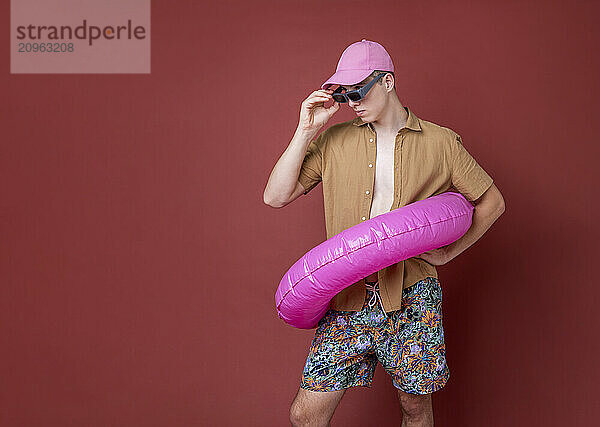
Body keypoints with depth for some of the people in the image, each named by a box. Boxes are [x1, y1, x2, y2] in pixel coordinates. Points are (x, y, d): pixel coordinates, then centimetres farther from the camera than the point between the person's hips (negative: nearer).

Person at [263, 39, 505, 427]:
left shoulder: (441, 143, 2)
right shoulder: (334, 140, 6)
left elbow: (492, 201, 12)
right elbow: (276, 196, 0)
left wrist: (448, 252, 3)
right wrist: (306, 132, -6)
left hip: (412, 297, -1)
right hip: (347, 298, 1)